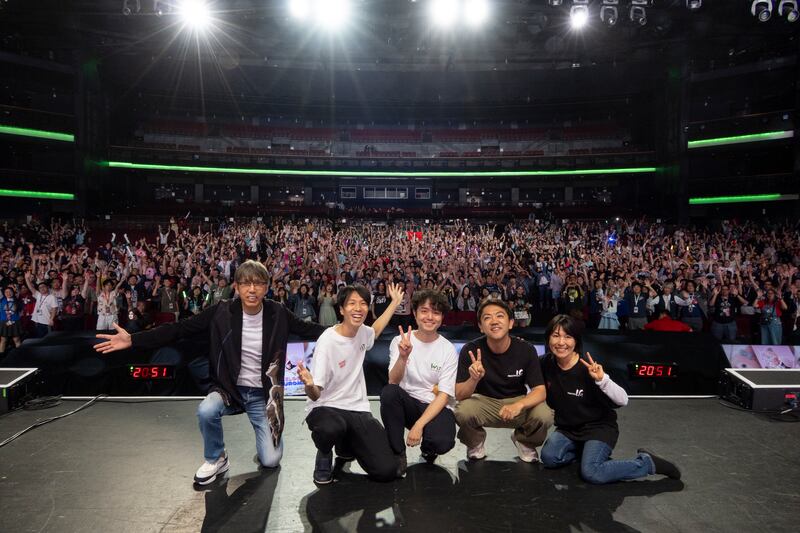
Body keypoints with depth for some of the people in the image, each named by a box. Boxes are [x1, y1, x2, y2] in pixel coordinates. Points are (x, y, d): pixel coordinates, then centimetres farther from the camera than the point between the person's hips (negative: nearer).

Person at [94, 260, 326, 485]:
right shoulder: (221, 312, -12)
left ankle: (267, 433, 30)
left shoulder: (277, 313, -11)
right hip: (230, 388, 1)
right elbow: (180, 329, -11)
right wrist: (133, 340, -19)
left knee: (271, 460, -8)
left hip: (263, 394, 0)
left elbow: (307, 328, 1)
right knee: (206, 411, -34)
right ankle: (215, 459, -1)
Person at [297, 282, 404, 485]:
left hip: (358, 409, 6)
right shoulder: (327, 341, -18)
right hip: (326, 407, -5)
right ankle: (324, 455, -2)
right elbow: (315, 395, -16)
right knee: (330, 429, -42)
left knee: (387, 470, -9)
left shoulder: (362, 332, 1)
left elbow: (375, 331, 31)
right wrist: (309, 385, -40)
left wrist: (395, 302, 32)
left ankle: (346, 447, 23)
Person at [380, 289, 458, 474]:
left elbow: (443, 395, -10)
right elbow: (393, 382, -15)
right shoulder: (400, 341, -3)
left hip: (436, 408, -1)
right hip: (408, 404, 1)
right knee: (389, 392, -31)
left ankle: (428, 450, 8)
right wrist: (403, 357, -35)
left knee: (442, 442, -32)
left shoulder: (449, 350, -6)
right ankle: (398, 454, -11)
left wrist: (419, 425, -22)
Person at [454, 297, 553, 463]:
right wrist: (474, 379, -40)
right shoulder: (471, 350, -17)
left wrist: (519, 405, -37)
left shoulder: (526, 350, -14)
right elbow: (459, 395, -17)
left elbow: (540, 391, -15)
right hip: (483, 401, -1)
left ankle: (525, 442, 9)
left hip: (517, 402, 1)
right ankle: (476, 443, 5)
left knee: (544, 416, -28)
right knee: (462, 412, -32)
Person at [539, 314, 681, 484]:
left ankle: (647, 462, -4)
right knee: (549, 457, -20)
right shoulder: (546, 364, -9)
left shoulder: (588, 369, -22)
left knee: (591, 473, -26)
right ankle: (586, 452, 9)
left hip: (598, 427, -5)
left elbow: (623, 400, -26)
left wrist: (601, 379, -40)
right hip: (567, 428, 5)